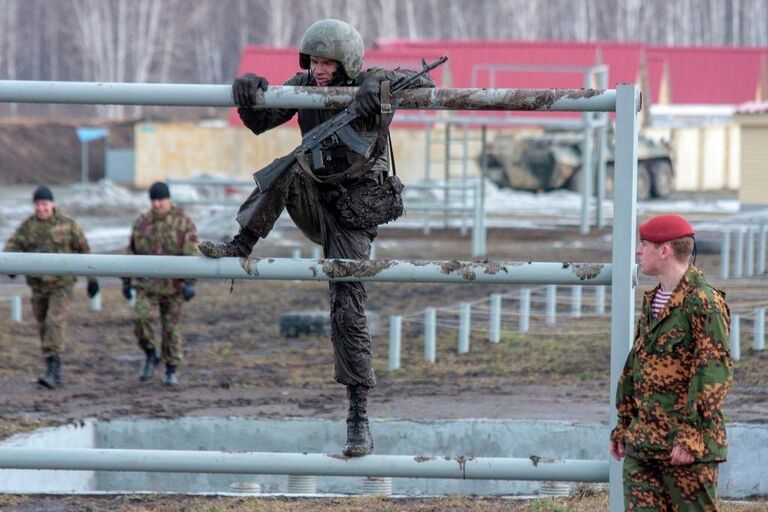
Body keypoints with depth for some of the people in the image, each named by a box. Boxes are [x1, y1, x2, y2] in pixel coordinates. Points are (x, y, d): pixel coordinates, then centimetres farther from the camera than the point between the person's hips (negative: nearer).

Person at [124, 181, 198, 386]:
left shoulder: (183, 223, -5)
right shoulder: (142, 222, 6)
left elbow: (190, 255, -11)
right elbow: (132, 253, 12)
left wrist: (190, 283, -20)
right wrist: (126, 281, 11)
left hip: (173, 285, -2)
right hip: (146, 283, 2)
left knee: (170, 328, 3)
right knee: (141, 317, -19)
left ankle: (171, 371, 16)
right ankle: (150, 356, 3)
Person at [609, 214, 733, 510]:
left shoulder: (704, 303, -12)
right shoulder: (652, 301, 16)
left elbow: (714, 373, -17)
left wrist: (692, 436, -21)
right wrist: (623, 426, 20)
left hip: (685, 444, -8)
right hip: (642, 442, 8)